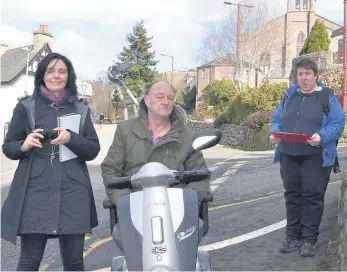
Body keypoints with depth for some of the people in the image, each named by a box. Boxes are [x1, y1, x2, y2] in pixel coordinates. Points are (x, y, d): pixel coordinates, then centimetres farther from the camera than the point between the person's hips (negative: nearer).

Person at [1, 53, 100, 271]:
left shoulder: (81, 110, 13)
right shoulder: (26, 107, 7)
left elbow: (93, 150, 7)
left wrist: (71, 139, -12)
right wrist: (24, 145, -14)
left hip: (73, 194, 2)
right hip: (35, 193, -2)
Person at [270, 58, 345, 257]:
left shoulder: (328, 97, -2)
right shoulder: (289, 96, 12)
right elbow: (277, 120, 14)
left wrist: (321, 137, -26)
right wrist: (275, 133, -7)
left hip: (316, 157, -4)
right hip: (289, 156, 5)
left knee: (312, 196, -1)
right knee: (292, 196, 9)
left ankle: (310, 239, 9)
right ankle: (293, 236, 19)